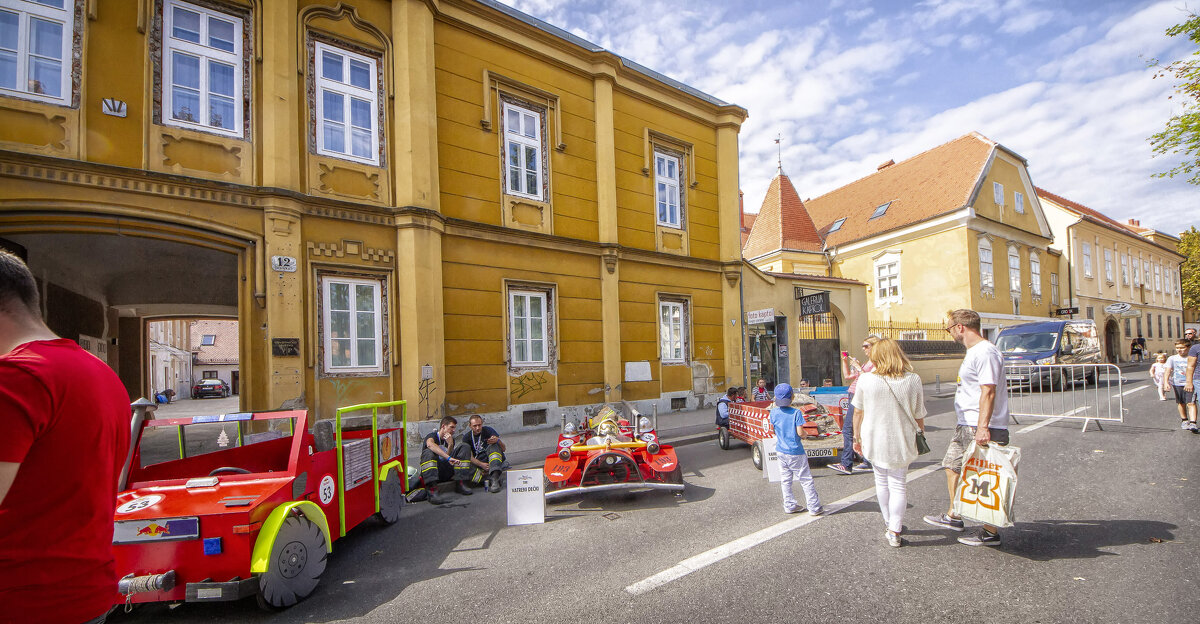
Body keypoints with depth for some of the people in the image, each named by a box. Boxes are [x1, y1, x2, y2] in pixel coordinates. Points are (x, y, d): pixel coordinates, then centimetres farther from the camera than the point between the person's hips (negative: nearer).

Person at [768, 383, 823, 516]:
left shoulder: (774, 412, -2)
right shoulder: (796, 412, -14)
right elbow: (799, 432, -16)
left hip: (780, 451, 4)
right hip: (795, 452, -4)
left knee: (785, 480, 13)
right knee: (806, 480, 5)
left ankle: (789, 506, 19)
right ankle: (814, 508, 10)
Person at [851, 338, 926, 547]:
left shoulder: (866, 379, -11)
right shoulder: (913, 380, -9)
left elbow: (858, 412, -3)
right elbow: (919, 417, -1)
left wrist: (857, 437, 10)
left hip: (874, 440, 0)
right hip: (902, 442, 0)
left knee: (882, 481, 19)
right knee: (898, 485, 10)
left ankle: (889, 522, 33)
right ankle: (894, 532, 13)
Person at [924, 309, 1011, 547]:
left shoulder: (985, 352, -17)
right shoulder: (973, 351, 15)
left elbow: (988, 392, -24)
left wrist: (982, 427, -28)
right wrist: (976, 426, 23)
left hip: (982, 429, -11)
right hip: (965, 426, 11)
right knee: (952, 466, 18)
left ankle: (990, 532, 12)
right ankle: (953, 516, 30)